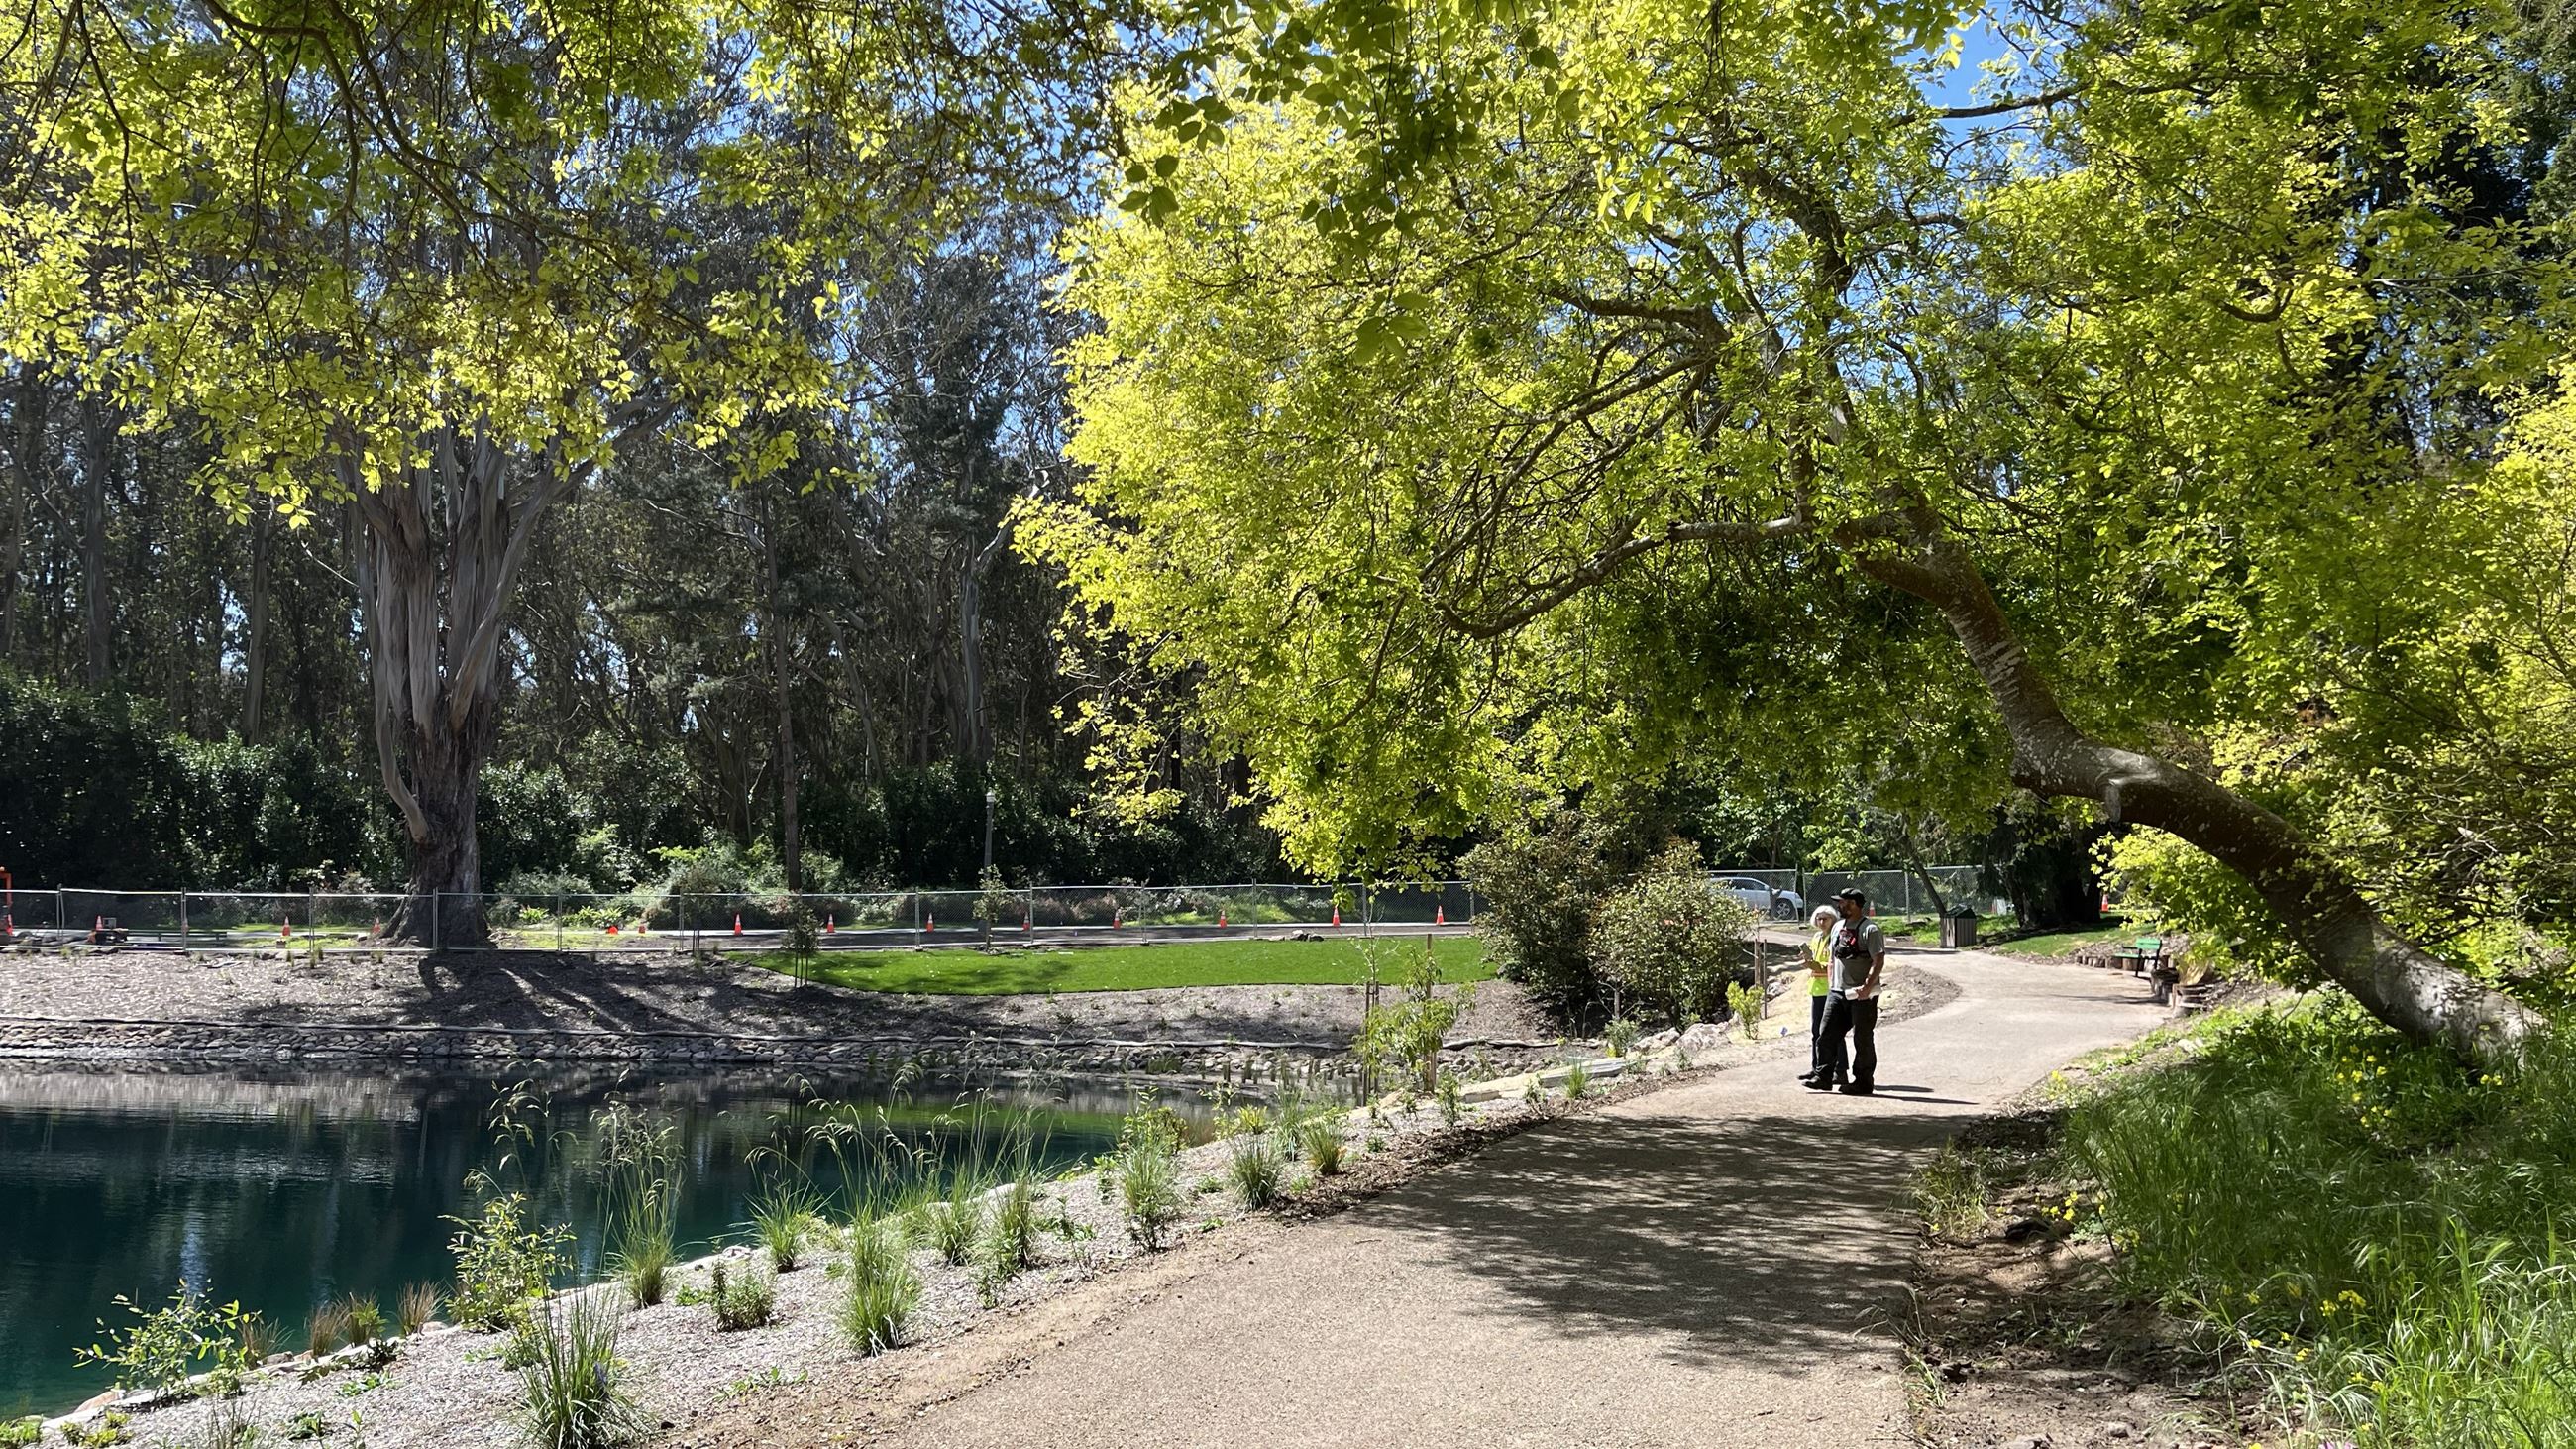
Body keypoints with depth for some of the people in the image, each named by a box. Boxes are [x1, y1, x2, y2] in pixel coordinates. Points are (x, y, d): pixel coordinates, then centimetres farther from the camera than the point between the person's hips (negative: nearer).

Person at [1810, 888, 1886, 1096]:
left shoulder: (1870, 929, -11)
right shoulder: (1838, 927, 14)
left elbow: (1879, 961, -16)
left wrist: (1867, 986, -25)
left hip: (1862, 994, -7)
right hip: (1837, 992, 7)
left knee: (1863, 1040, 2)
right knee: (1827, 1035, 1)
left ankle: (1863, 1082, 9)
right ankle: (1824, 1077, 5)